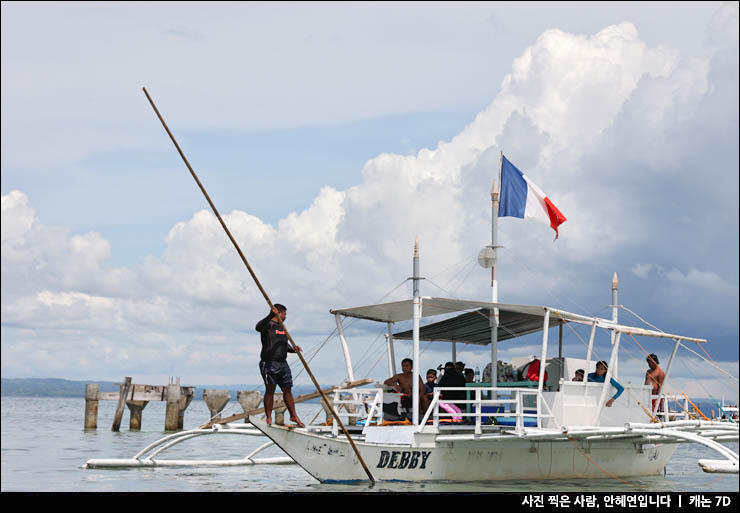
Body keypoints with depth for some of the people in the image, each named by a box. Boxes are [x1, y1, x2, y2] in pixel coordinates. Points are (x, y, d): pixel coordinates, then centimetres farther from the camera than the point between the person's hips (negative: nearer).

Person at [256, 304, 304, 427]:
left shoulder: (282, 327, 21)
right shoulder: (267, 325, -4)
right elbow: (258, 327, -28)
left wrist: (293, 349, 7)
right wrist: (271, 315, -40)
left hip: (283, 364, 7)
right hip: (269, 363, -7)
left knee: (287, 390, 10)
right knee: (270, 390, -6)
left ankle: (294, 416, 17)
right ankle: (269, 418, -2)